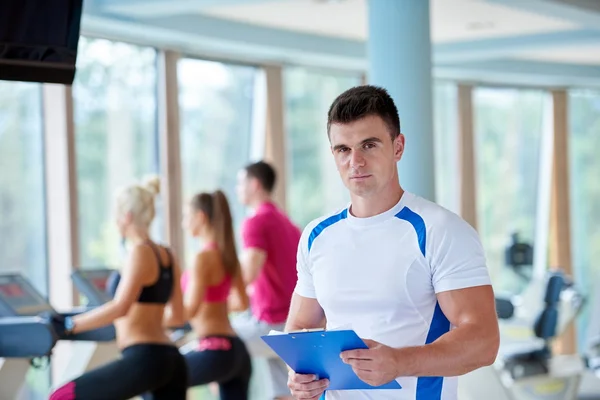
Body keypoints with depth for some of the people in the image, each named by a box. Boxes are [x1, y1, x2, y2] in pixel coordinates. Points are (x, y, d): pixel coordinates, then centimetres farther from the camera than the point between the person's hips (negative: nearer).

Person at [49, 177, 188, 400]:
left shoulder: (140, 252, -9)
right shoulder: (167, 256, 16)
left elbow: (120, 308, -22)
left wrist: (68, 326, -20)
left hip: (145, 360, -9)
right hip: (171, 362, 9)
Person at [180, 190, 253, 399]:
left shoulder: (204, 257, -11)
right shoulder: (228, 256, 13)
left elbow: (190, 310, -16)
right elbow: (243, 303, 23)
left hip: (215, 350, -8)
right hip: (237, 351, 8)